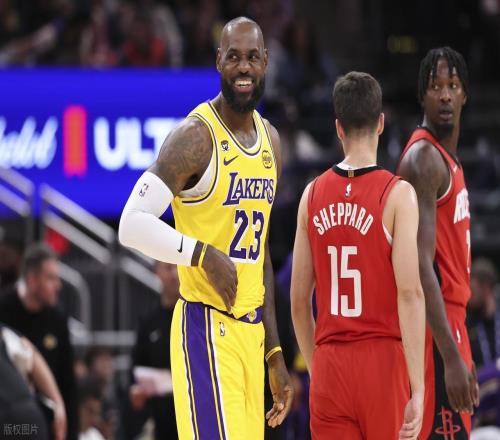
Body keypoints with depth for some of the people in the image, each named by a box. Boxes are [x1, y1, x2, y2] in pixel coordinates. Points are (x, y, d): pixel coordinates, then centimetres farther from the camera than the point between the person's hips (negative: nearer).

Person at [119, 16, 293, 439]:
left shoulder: (271, 141, 14)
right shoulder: (196, 136, -11)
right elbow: (133, 224, -17)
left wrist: (274, 351, 20)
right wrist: (203, 255, -27)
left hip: (251, 329, 8)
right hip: (207, 327, -8)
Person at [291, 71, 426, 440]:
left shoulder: (313, 195, 6)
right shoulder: (397, 195, -7)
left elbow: (299, 300, 9)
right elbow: (409, 293, -15)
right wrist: (417, 390, -15)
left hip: (331, 367, 3)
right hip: (382, 359, -3)